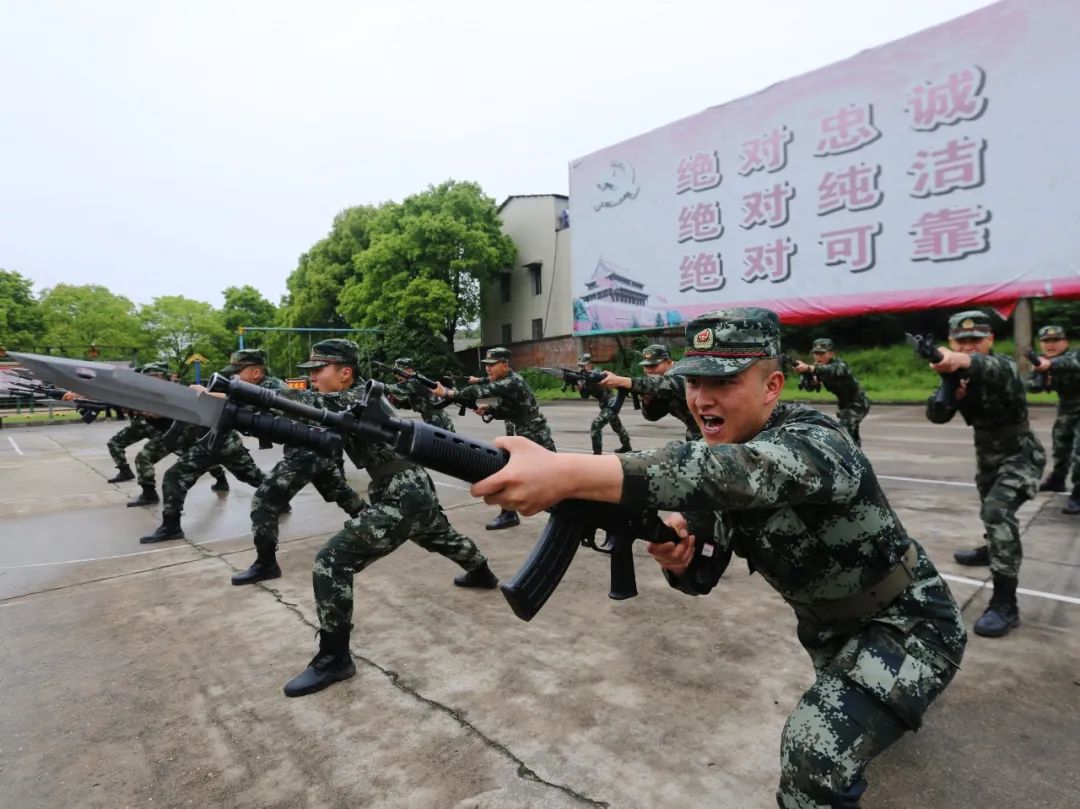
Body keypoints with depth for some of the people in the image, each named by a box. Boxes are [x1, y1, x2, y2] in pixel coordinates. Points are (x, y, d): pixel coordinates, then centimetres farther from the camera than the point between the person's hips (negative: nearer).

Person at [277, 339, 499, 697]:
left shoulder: (356, 399, -18)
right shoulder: (355, 400, 11)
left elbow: (309, 403, -33)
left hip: (402, 500, -11)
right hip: (415, 491, 11)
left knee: (331, 560, -13)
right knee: (441, 536, 36)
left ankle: (334, 658, -3)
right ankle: (481, 573, 63)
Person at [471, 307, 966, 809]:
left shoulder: (814, 444, -32)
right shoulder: (720, 457, -10)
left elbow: (736, 473, -55)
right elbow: (700, 574, -11)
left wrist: (567, 474, -66)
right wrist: (674, 553, -36)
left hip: (909, 624, -7)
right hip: (829, 624, 7)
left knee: (814, 752, -24)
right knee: (835, 703, 33)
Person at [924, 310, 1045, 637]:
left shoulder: (1003, 367, -25)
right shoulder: (956, 373, -5)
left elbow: (987, 368, -51)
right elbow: (936, 414, -14)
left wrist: (962, 361, -73)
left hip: (1020, 455, -8)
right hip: (988, 455, 8)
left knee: (998, 511, -26)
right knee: (990, 509, 28)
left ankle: (1005, 604, -22)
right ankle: (992, 551, 58)